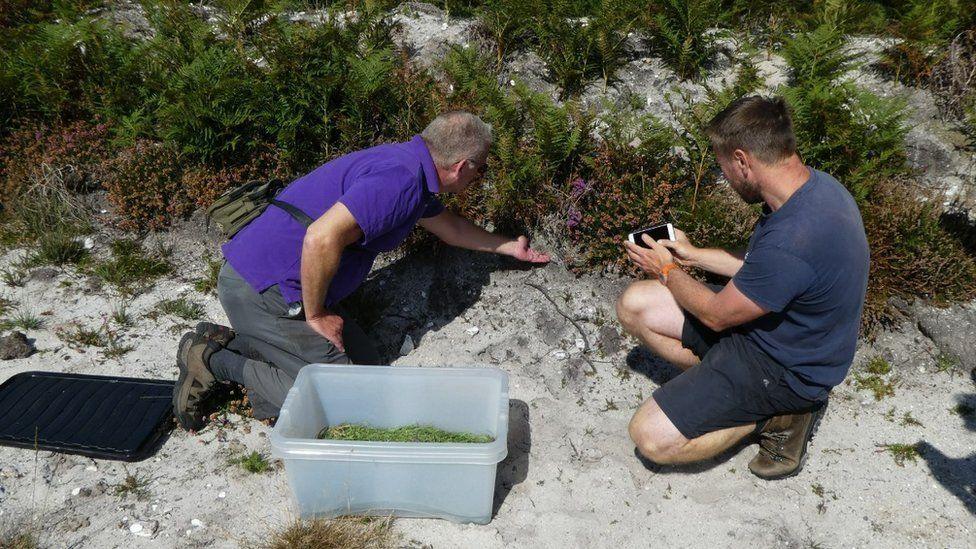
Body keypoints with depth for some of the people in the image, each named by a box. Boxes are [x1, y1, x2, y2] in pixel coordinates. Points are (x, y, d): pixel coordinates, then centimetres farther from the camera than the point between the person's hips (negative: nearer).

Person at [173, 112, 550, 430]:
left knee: (363, 361, 9)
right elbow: (322, 238, -33)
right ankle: (216, 361, 0)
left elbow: (447, 225, 31)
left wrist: (509, 247, 38)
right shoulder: (401, 179, -22)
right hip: (261, 290, -10)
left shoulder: (413, 172, 12)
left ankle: (227, 340, 11)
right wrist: (315, 316, -17)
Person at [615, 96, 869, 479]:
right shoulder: (813, 184, -6)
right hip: (769, 323, 9)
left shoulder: (790, 241, -36)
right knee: (634, 304, 0)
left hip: (785, 366, -9)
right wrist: (693, 255, 14)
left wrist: (667, 271, -1)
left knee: (651, 438, -16)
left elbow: (716, 315, -18)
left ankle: (778, 414, 0)